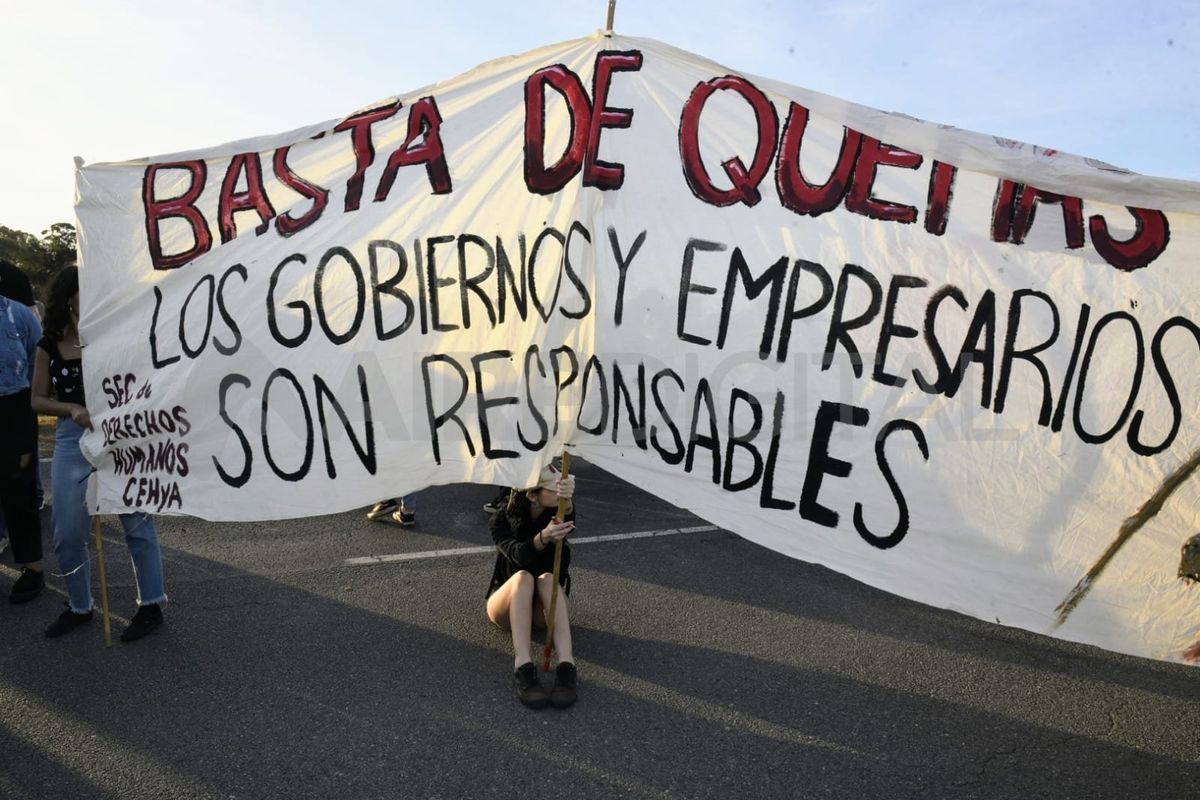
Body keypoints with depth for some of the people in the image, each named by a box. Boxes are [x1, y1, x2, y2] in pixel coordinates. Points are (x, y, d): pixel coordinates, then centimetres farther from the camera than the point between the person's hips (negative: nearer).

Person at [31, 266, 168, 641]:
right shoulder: (50, 346, 4)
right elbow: (38, 400, 7)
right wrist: (72, 408, -11)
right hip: (72, 443, 3)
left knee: (138, 523, 3)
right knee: (68, 536, 8)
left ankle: (151, 606, 16)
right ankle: (79, 606, 29)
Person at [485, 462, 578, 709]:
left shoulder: (555, 515, -9)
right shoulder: (502, 521, -14)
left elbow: (569, 523, -34)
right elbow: (518, 555, -33)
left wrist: (568, 502, -58)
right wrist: (543, 538, -54)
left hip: (543, 607, 2)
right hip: (506, 605, -1)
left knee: (548, 579, -32)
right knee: (523, 577, -34)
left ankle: (567, 665, -47)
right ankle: (523, 667, -48)